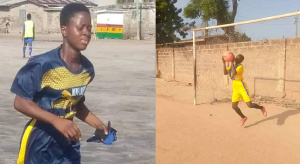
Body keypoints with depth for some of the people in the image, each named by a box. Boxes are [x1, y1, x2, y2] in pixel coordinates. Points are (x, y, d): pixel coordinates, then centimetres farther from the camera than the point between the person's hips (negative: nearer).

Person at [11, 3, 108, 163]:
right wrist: (57, 121, -26)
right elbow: (21, 102, -18)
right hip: (40, 144, -6)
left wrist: (97, 123, 2)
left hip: (69, 143, 6)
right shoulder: (42, 64, -21)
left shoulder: (87, 68, 0)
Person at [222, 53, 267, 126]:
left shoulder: (240, 66, -15)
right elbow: (225, 72, -4)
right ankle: (243, 118, 26)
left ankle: (261, 108, 21)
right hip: (235, 89, 7)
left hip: (242, 87, -7)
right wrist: (224, 62, -9)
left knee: (250, 105, -9)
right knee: (234, 106, 4)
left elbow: (234, 73, -32)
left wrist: (232, 63, -30)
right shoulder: (232, 66, 9)